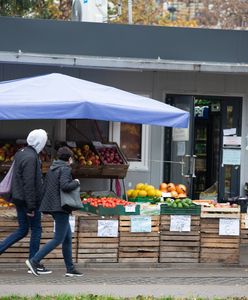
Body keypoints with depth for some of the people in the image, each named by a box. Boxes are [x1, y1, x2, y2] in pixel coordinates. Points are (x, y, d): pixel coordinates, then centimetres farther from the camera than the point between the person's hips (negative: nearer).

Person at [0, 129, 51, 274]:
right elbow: (29, 184, -23)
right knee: (36, 230, 2)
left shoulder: (21, 153, 11)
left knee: (22, 230, 15)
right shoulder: (31, 157, -20)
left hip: (19, 199, 9)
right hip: (28, 200, -9)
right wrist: (31, 207, -20)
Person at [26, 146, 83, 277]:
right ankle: (34, 261, -11)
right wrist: (76, 183, -9)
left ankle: (70, 269, 13)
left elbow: (45, 188, 16)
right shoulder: (65, 169, -12)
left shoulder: (51, 169, 14)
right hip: (61, 207, -10)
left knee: (68, 237, 12)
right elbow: (65, 186, -27)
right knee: (58, 239, -7)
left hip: (52, 206, 10)